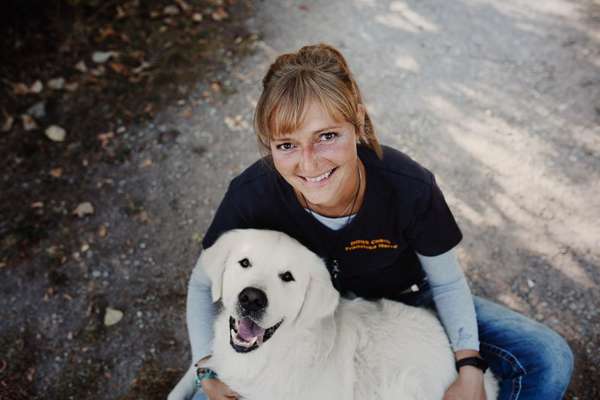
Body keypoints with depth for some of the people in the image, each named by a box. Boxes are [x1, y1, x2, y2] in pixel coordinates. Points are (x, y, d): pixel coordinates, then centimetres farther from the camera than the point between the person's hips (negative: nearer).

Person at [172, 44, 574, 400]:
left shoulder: (409, 187, -30)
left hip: (406, 300, 1)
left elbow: (447, 282, -12)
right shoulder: (252, 195, -29)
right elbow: (205, 284, -11)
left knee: (549, 360, -12)